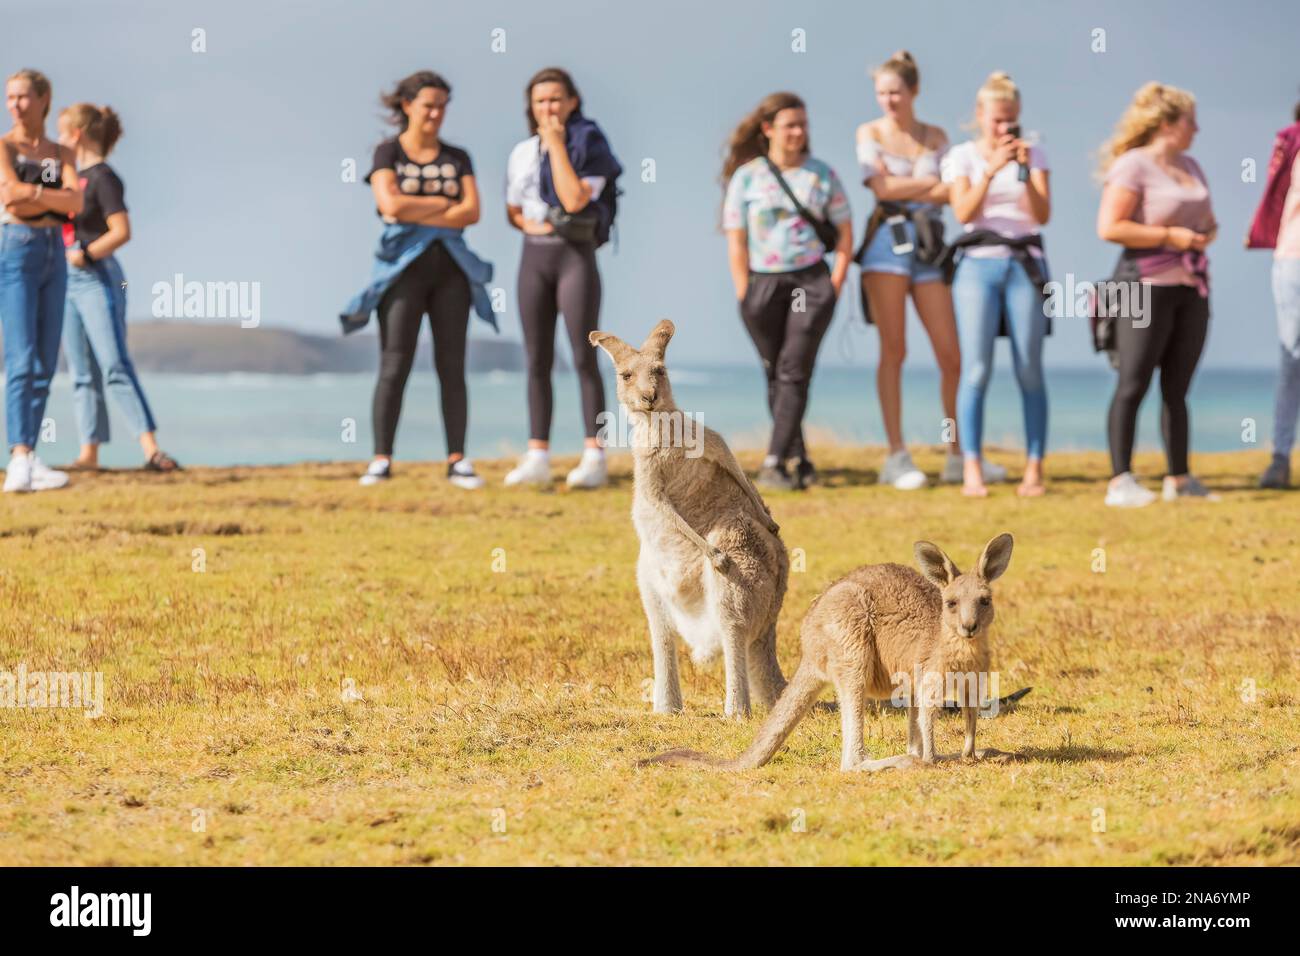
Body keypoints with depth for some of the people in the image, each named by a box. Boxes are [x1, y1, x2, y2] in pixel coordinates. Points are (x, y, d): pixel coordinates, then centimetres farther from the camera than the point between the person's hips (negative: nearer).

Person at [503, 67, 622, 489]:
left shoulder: (589, 146, -3)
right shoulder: (522, 153, 12)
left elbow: (574, 199, -17)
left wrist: (556, 144, -12)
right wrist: (527, 223, -2)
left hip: (576, 253, -5)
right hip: (534, 254, 5)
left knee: (583, 357, -8)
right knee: (538, 360, 4)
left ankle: (593, 456, -9)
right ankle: (537, 456, 5)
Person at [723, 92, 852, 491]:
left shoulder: (822, 174, 6)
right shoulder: (746, 177, 2)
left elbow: (844, 233, 8)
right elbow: (736, 241, 0)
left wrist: (835, 285, -2)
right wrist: (745, 296, -6)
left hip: (811, 281, -1)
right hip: (763, 284, 1)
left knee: (793, 372, -11)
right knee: (775, 376, 5)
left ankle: (774, 464, -15)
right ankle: (799, 459, 15)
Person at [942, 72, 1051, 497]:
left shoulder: (1033, 154, 9)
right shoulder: (962, 156, 6)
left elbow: (1042, 214, -2)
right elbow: (963, 212, -8)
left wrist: (1025, 171, -15)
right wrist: (991, 170, -19)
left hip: (1025, 264, 1)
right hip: (978, 265, -1)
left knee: (1030, 371, -4)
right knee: (976, 369, -10)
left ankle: (1034, 469, -2)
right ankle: (972, 470, -11)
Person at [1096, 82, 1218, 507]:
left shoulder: (1191, 168, 16)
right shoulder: (1133, 166, -9)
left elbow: (1207, 218, 28)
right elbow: (1109, 227, -17)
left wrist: (1208, 232, 4)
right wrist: (1170, 236, -17)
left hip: (1191, 286, 8)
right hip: (1148, 284, -8)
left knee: (1176, 388, 10)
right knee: (1133, 384, -7)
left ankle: (1179, 479, 14)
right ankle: (1120, 481, -7)